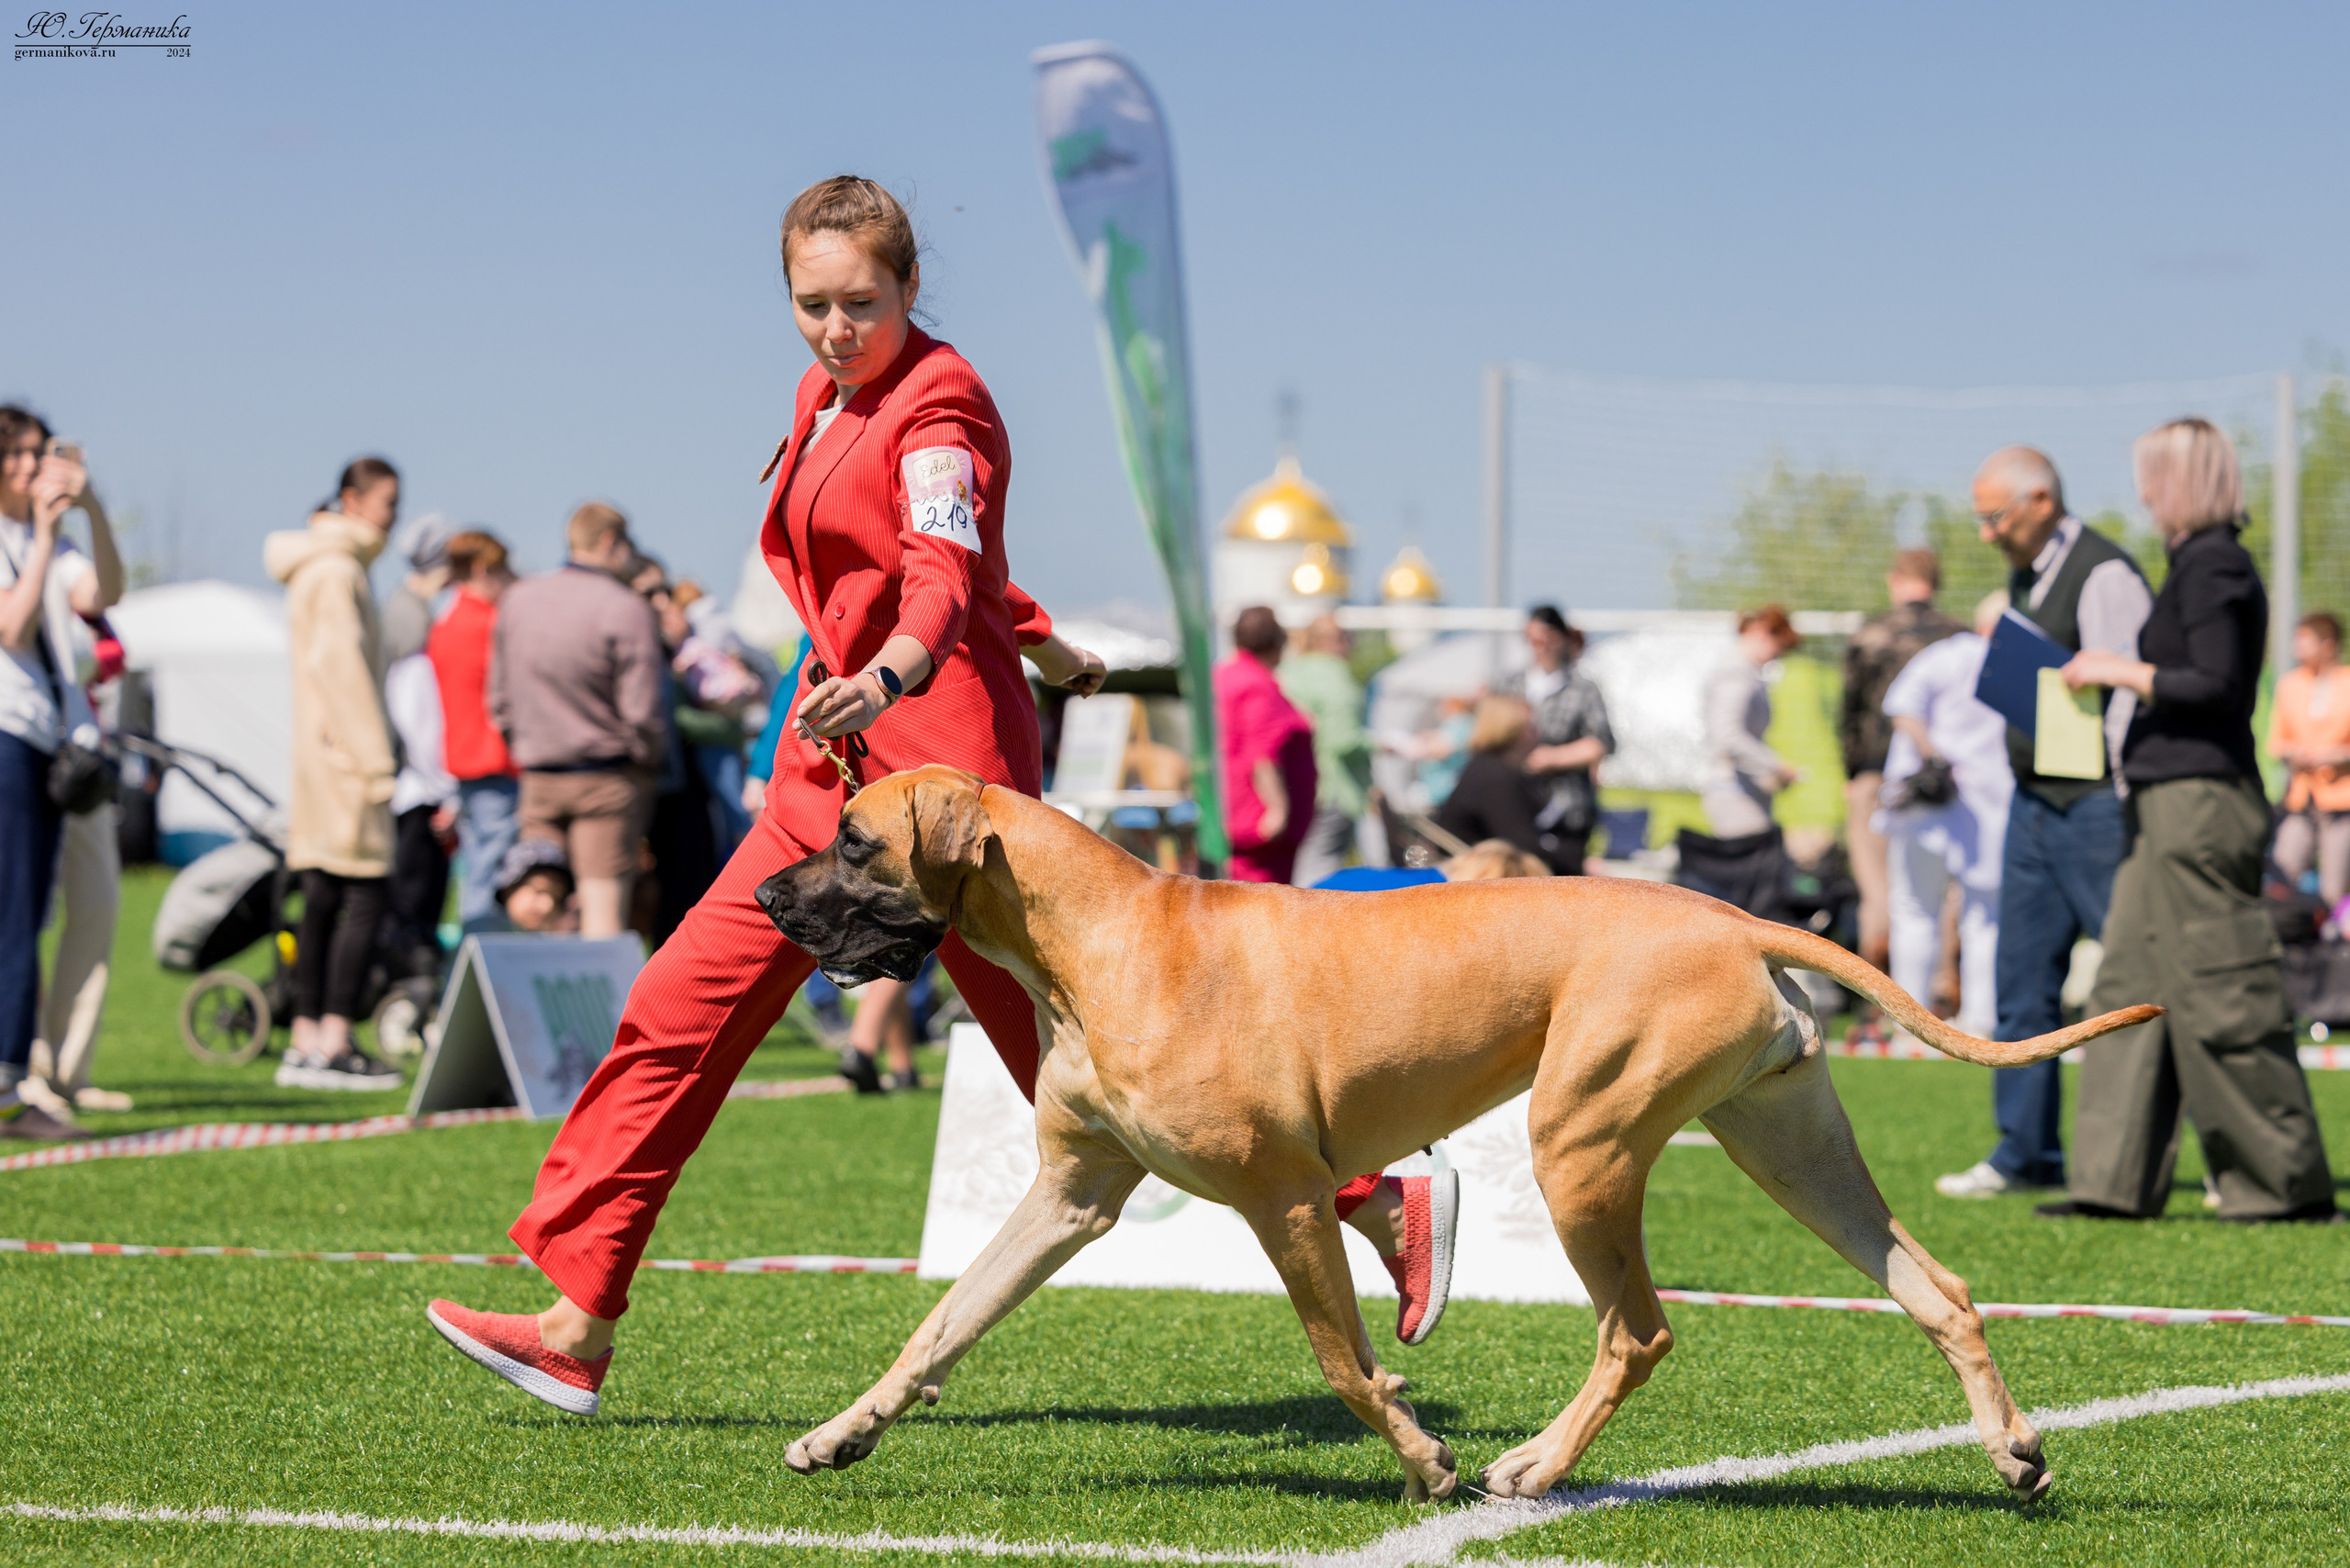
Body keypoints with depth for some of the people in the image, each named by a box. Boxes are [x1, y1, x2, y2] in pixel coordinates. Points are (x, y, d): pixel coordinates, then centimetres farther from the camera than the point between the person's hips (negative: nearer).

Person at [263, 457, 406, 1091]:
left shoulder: (325, 568, 20)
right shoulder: (337, 570, -12)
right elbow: (341, 667, -18)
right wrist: (375, 762, -19)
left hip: (322, 756, 10)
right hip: (345, 754, -10)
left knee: (323, 902, 9)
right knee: (363, 898, -10)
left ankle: (307, 1040, 9)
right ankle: (334, 1044, -13)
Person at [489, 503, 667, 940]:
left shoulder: (516, 601, 7)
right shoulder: (625, 609, -12)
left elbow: (498, 697, 12)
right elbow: (642, 711, -15)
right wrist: (651, 761, 2)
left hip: (538, 783, 5)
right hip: (608, 780, -5)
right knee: (604, 904, -4)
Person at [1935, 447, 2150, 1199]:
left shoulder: (2103, 575, -14)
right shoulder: (2025, 577, 14)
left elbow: (2130, 695, -19)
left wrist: (2133, 815, -22)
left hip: (2097, 808, -9)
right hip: (2032, 805, 9)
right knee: (2024, 985, 9)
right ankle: (2025, 1154, 15)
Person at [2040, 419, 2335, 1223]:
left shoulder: (2213, 568, -13)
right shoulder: (2204, 563, 17)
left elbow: (2218, 686, -21)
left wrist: (2121, 671, -13)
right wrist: (2122, 675, 18)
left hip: (2199, 799, -11)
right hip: (2171, 800, 11)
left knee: (2222, 1000, -7)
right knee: (2131, 987, 9)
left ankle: (2291, 1183, -1)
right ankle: (2117, 1181, 10)